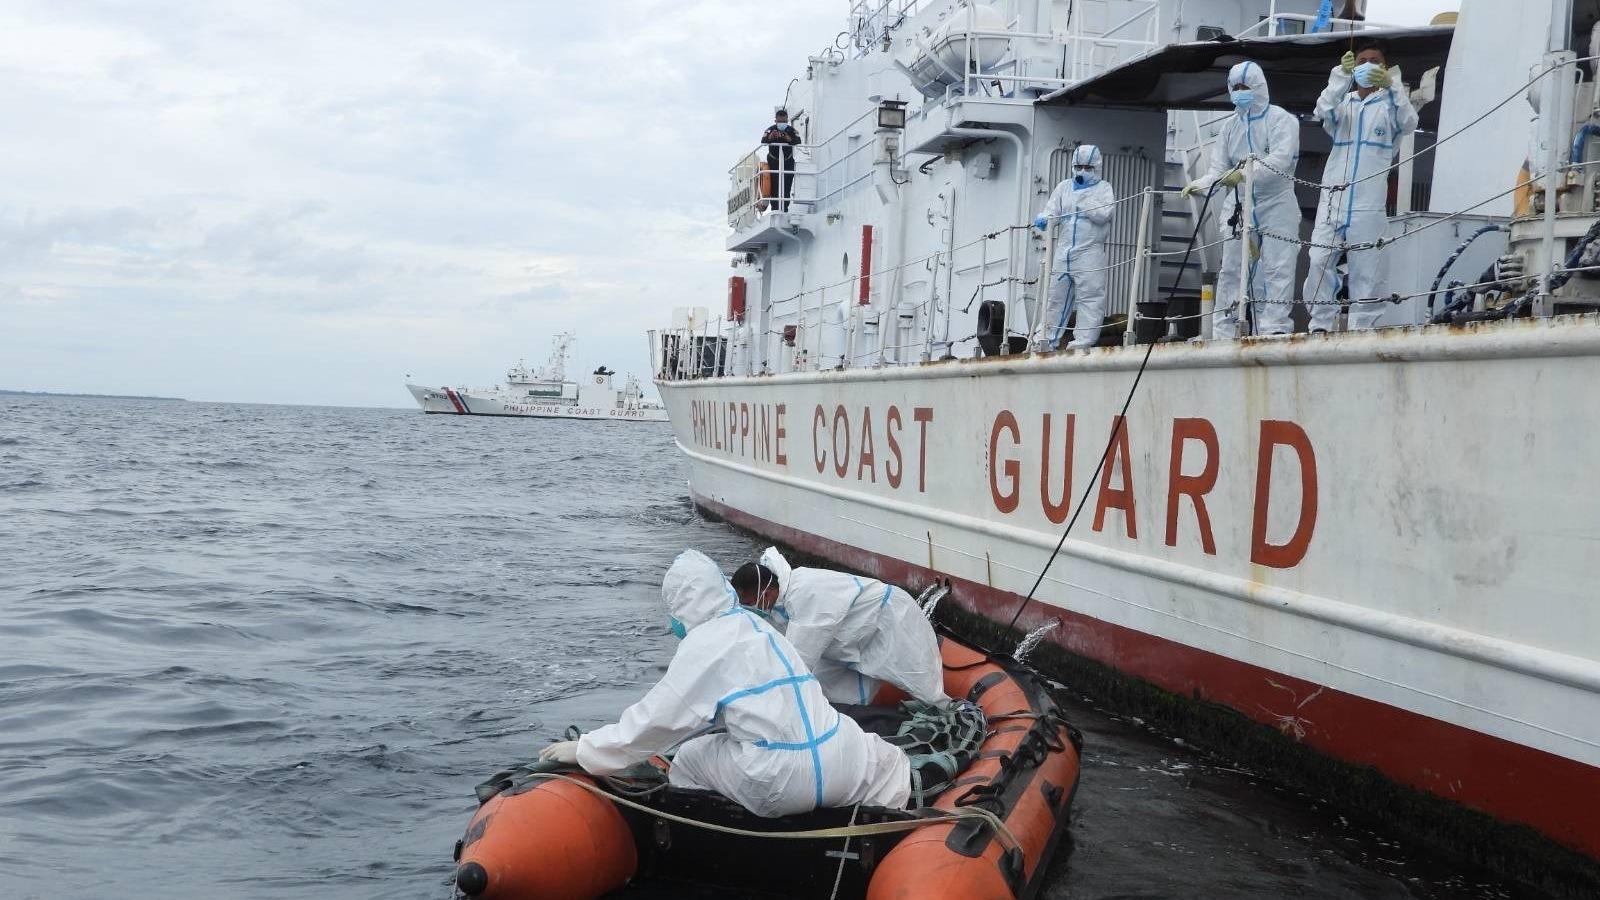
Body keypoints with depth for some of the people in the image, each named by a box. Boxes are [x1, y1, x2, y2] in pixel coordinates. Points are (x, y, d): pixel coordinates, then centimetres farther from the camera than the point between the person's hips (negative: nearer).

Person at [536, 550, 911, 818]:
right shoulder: (754, 625, 19)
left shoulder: (706, 642, -6)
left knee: (688, 760, 16)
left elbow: (659, 718, -5)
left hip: (781, 784, -6)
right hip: (841, 770, 6)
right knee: (887, 760, 35)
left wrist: (585, 750, 5)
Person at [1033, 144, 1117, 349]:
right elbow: (1052, 208, 6)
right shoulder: (1064, 186, 17)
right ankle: (1047, 340, 15)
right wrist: (1044, 218, -15)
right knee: (1056, 295, 8)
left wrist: (1083, 203, -9)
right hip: (1064, 251, 4)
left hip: (1090, 252, -4)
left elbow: (1104, 214, -10)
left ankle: (1084, 341, -8)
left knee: (1090, 296, -8)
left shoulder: (1104, 188, 6)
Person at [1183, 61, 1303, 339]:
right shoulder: (1231, 125, 15)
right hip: (1239, 207, 5)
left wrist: (1245, 174, -32)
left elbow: (1280, 159, -18)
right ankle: (1223, 332, 4)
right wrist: (1200, 184, -11)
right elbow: (1220, 168, 11)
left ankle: (1275, 327, -11)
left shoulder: (1280, 119, -2)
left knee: (1277, 268, -10)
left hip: (1275, 205, -5)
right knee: (1231, 269, 2)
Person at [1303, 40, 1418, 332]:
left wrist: (1391, 85, -26)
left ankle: (1362, 328, 0)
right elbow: (1324, 112, -7)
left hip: (1369, 201, -2)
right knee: (1319, 262, -7)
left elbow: (1408, 123, -11)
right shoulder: (1343, 102, 16)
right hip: (1333, 197, 2)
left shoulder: (1390, 103, 10)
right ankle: (1321, 324, -1)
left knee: (1366, 269, -3)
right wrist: (1341, 75, -22)